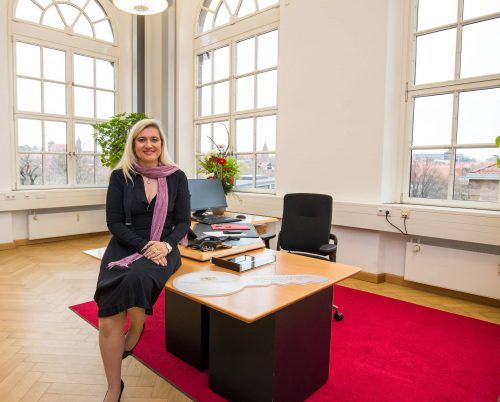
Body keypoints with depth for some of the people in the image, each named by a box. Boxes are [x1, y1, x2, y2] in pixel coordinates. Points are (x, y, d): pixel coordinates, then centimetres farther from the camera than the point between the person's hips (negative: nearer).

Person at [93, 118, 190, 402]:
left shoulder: (177, 177, 3)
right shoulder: (120, 176, 3)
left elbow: (183, 222, 3)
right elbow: (114, 222, -1)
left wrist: (166, 245, -17)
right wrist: (144, 247, -15)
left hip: (162, 249, 0)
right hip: (125, 247, 1)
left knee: (137, 277, -33)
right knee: (109, 320, -18)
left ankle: (134, 333, 2)